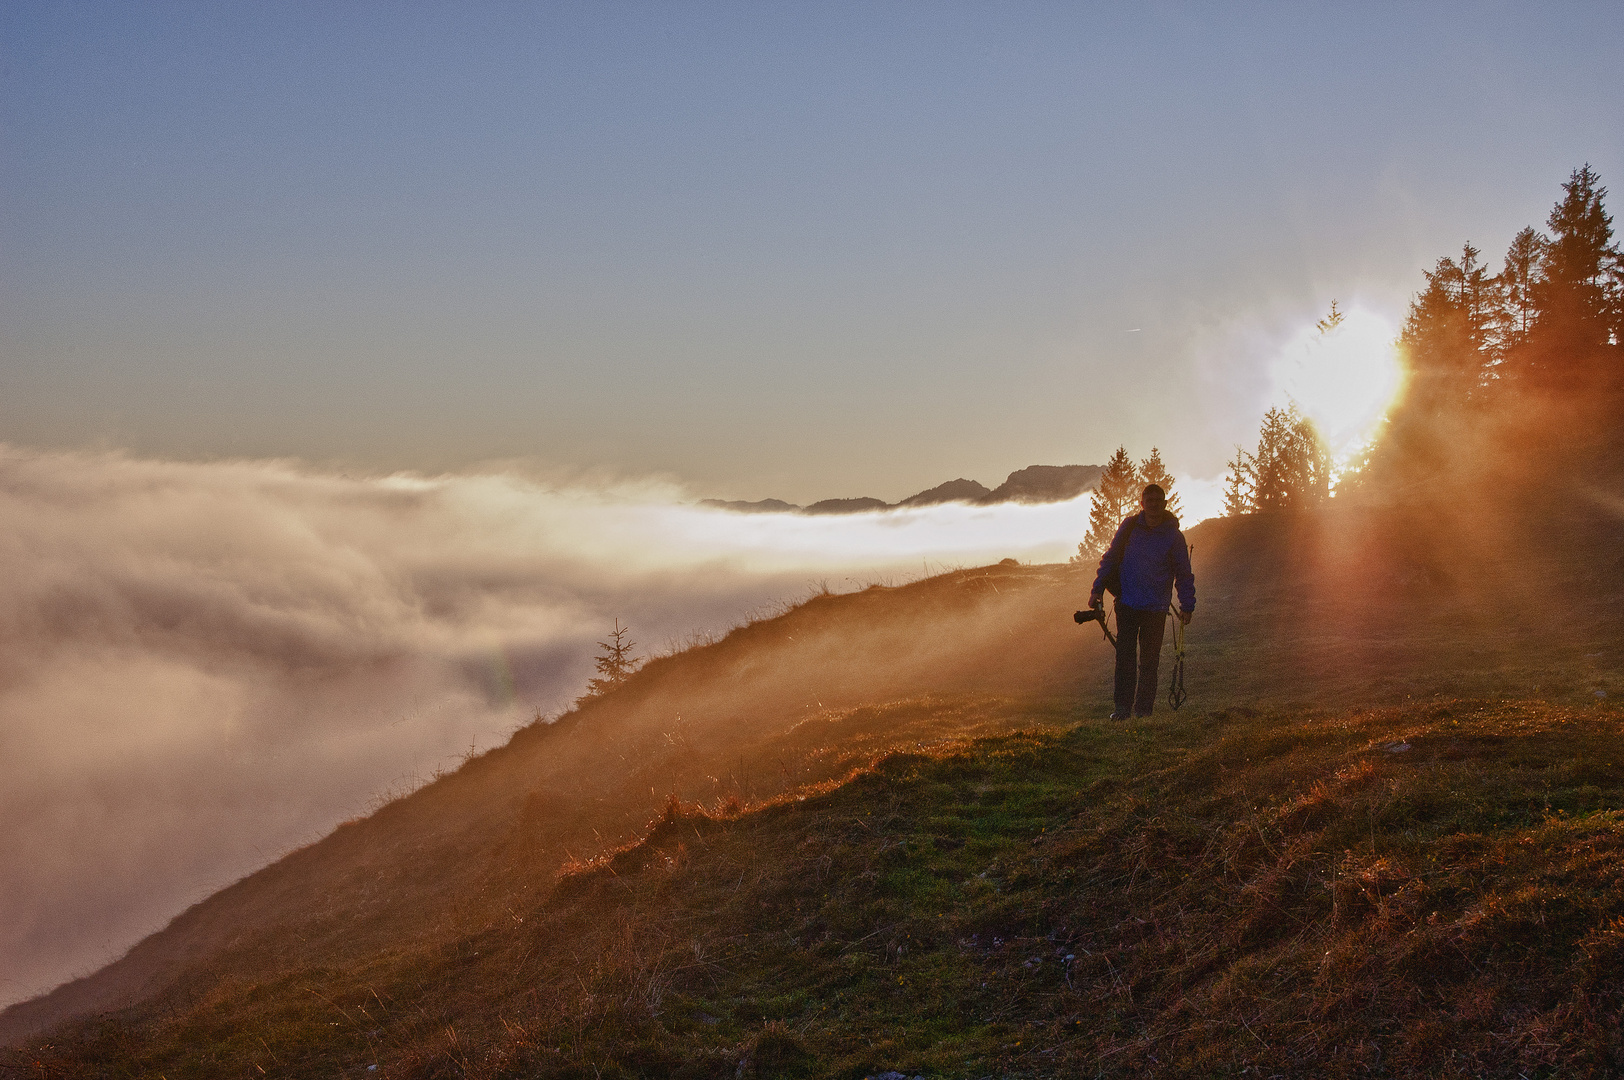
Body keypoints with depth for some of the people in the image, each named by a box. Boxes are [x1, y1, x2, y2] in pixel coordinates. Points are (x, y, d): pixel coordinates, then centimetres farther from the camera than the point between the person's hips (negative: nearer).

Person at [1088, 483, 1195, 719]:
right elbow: (1110, 558, 10)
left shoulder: (1173, 536, -2)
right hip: (1127, 604, 1)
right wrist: (1097, 589, 4)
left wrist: (1187, 606, 2)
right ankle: (1123, 707, 1)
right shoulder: (1129, 527, 1)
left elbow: (1183, 574, 6)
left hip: (1156, 609, -1)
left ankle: (1143, 709, 12)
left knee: (1149, 661, 5)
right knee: (1124, 657, -3)